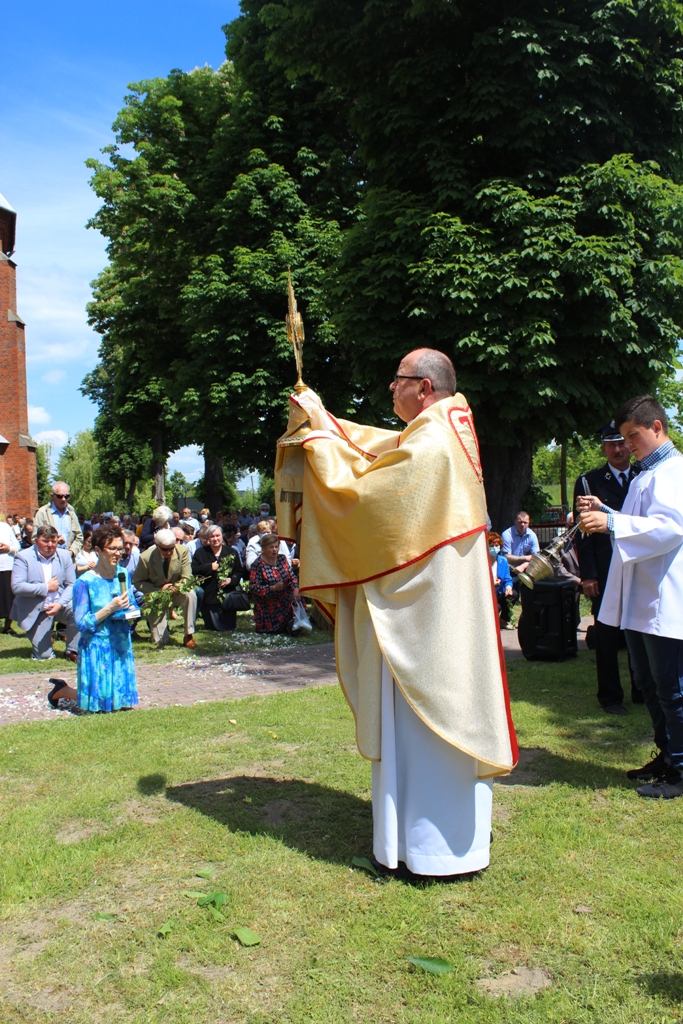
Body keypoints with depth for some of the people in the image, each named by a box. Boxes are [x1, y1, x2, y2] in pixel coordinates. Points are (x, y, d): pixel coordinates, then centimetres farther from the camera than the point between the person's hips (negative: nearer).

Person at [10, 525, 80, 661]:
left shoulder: (64, 555, 1)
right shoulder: (23, 557, -9)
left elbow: (71, 584, -3)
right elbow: (16, 587, -19)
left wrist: (60, 603, -20)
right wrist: (46, 588, -20)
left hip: (60, 604, 3)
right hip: (36, 611, -2)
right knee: (43, 655, -7)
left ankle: (72, 651, -11)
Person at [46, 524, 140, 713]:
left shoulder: (123, 574, 3)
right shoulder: (85, 582, -14)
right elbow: (82, 623, -14)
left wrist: (130, 611, -8)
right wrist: (111, 608, -22)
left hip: (122, 645, 6)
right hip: (97, 647, -6)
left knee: (123, 704, 10)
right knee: (100, 704, -1)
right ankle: (61, 691, 27)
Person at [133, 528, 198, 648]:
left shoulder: (183, 551, -18)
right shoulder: (146, 557, -20)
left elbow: (186, 578, -13)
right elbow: (137, 582, -11)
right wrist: (159, 590, -26)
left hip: (177, 592, 1)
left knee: (190, 595, -35)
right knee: (159, 642, -13)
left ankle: (189, 635, -21)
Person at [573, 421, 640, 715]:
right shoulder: (588, 482, 2)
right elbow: (583, 531, -1)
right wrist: (588, 575, -8)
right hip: (606, 574, -2)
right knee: (607, 636, 3)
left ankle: (642, 691, 22)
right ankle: (610, 696, 14)